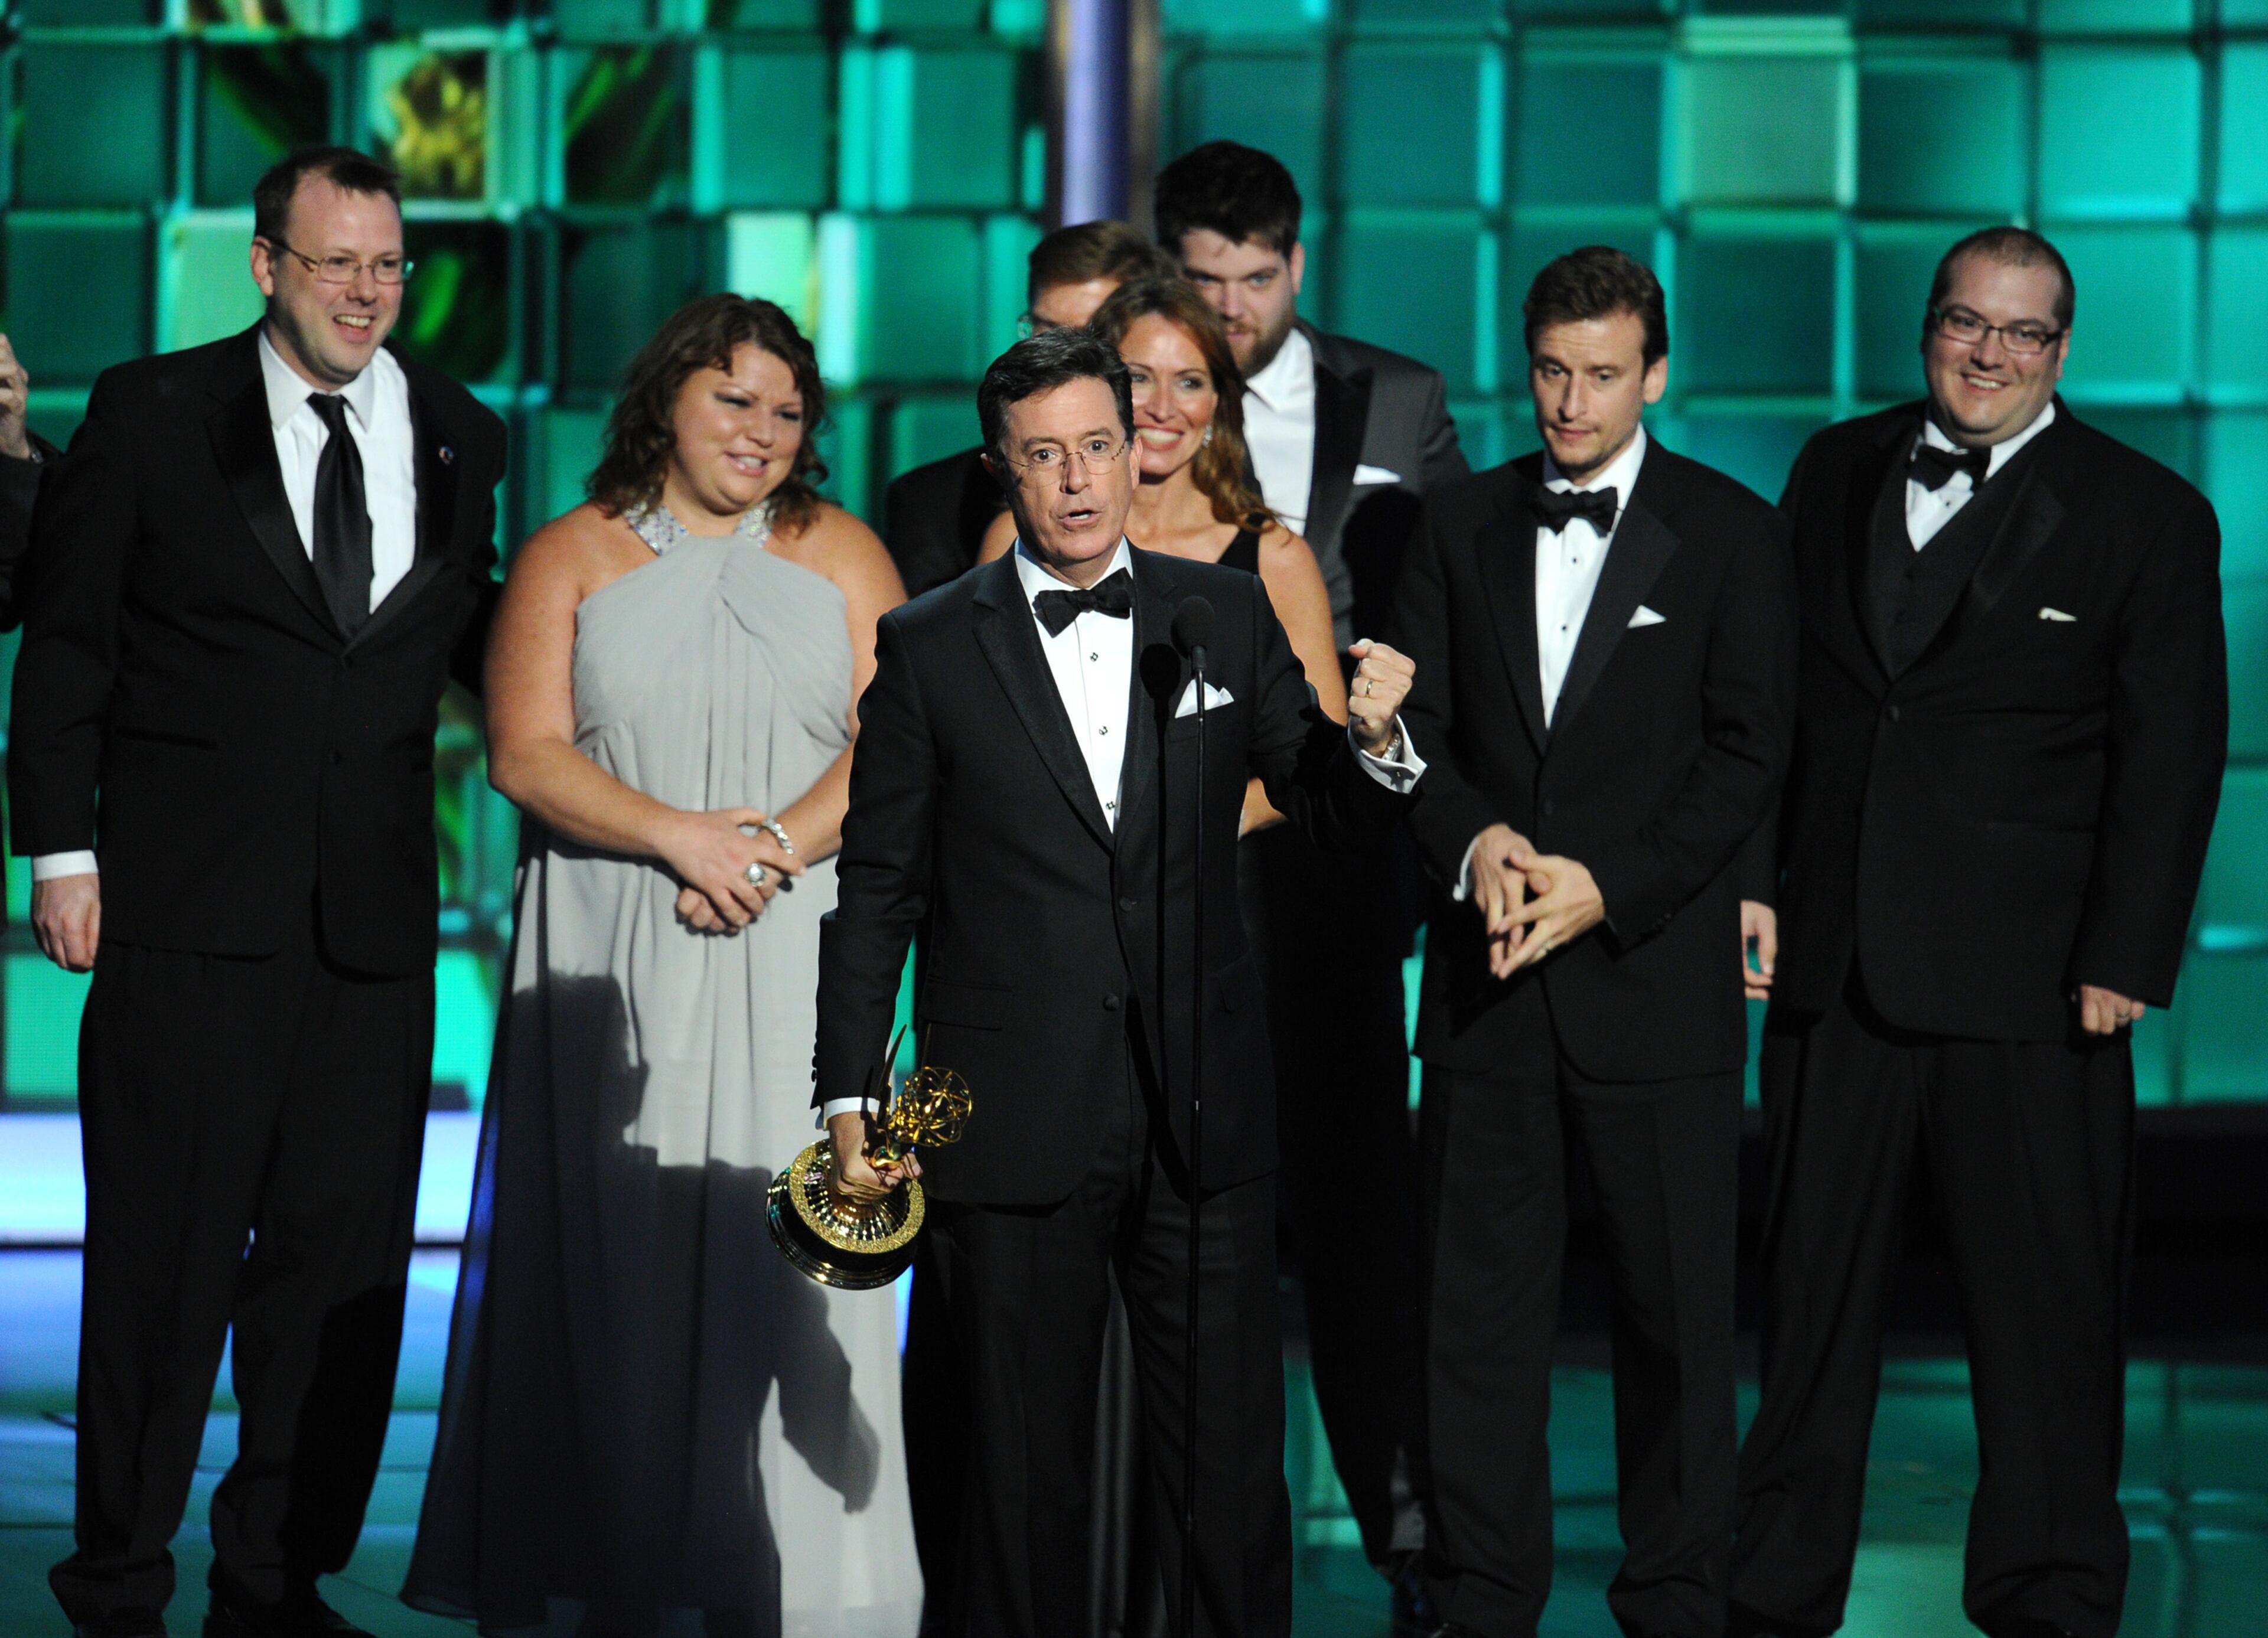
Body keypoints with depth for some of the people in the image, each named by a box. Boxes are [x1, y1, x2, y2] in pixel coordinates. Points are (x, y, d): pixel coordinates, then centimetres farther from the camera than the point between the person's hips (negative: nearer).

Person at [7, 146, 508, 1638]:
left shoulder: (464, 441, 9)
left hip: (376, 919, 3)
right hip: (186, 904, -3)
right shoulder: (153, 417, 0)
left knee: (344, 1261, 5)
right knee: (164, 1255, 2)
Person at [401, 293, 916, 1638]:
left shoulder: (840, 553, 11)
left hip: (792, 959, 0)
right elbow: (527, 753, -3)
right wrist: (680, 838, -14)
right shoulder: (574, 557, 8)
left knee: (779, 1244, -5)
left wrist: (775, 848, -13)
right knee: (620, 1259, -1)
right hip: (615, 962, 0)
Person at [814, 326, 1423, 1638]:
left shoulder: (1229, 617, 6)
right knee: (1025, 1472, 7)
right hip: (1015, 1124, -1)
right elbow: (879, 890, 5)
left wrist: (1375, 742, -14)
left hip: (1208, 1120, 1)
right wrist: (849, 1099, 1)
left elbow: (1344, 826, 8)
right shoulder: (930, 646, 2)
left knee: (1232, 1471, 4)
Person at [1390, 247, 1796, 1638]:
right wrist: (1474, 840, -11)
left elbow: (1747, 752, -5)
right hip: (1488, 978, 3)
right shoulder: (1463, 527, 11)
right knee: (1481, 1302, 4)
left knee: (1677, 1309, 2)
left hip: (1656, 971, -3)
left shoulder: (1733, 534, 1)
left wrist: (1608, 885, -14)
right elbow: (1416, 723, 9)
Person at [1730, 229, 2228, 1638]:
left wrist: (2123, 962, -10)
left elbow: (2171, 759, -4)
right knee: (1814, 1278, 10)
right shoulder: (1837, 473, 11)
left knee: (2044, 1297, 1)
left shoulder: (2150, 517, 0)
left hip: (2027, 979, -3)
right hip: (1831, 956, 3)